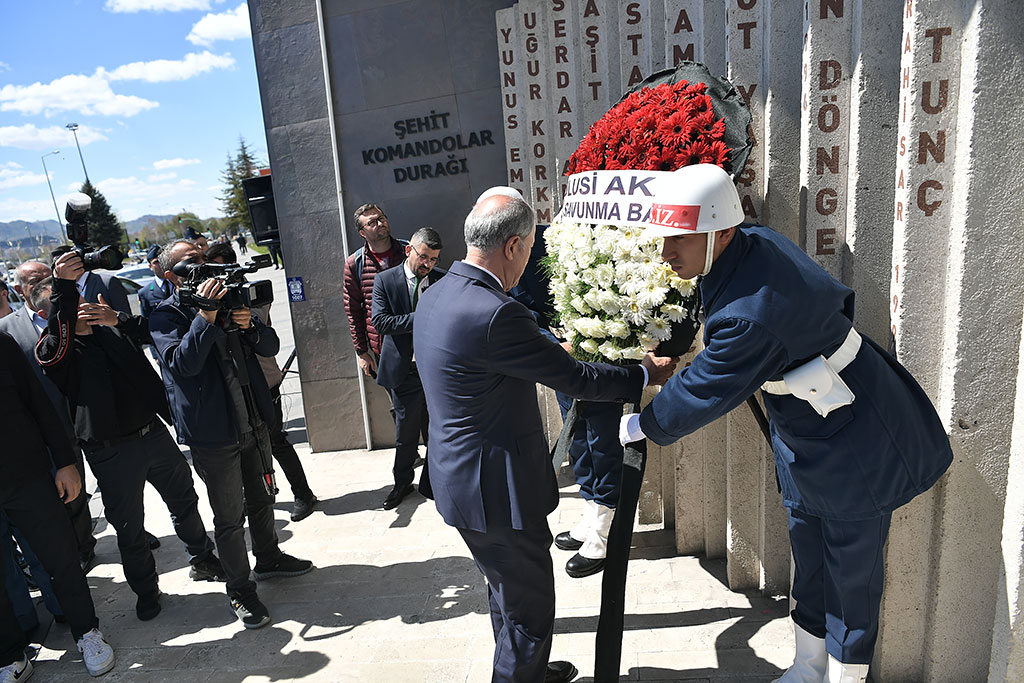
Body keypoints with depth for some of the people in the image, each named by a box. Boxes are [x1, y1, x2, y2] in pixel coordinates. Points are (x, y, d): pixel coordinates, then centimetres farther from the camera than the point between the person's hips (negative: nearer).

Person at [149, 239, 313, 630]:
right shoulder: (165, 316, -7)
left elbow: (270, 346, 6)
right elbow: (181, 363, -24)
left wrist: (249, 325, -15)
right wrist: (205, 316, -31)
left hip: (254, 422, 6)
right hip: (213, 432, -6)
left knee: (261, 498, 21)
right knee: (229, 517, 3)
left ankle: (268, 559, 42)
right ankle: (240, 590, 21)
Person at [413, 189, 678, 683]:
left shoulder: (436, 295, 2)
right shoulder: (495, 313, -28)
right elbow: (575, 378, -19)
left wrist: (550, 351, 28)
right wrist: (646, 375, -3)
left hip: (460, 477, 10)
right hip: (496, 490, -10)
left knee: (508, 593, 29)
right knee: (529, 608, 11)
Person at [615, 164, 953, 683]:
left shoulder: (749, 317, -35)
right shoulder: (758, 242, -8)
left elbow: (702, 393, -22)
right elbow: (834, 297, 8)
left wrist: (641, 426, -6)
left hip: (852, 445, -10)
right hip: (808, 445, 10)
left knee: (851, 575, 11)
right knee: (809, 562, 23)